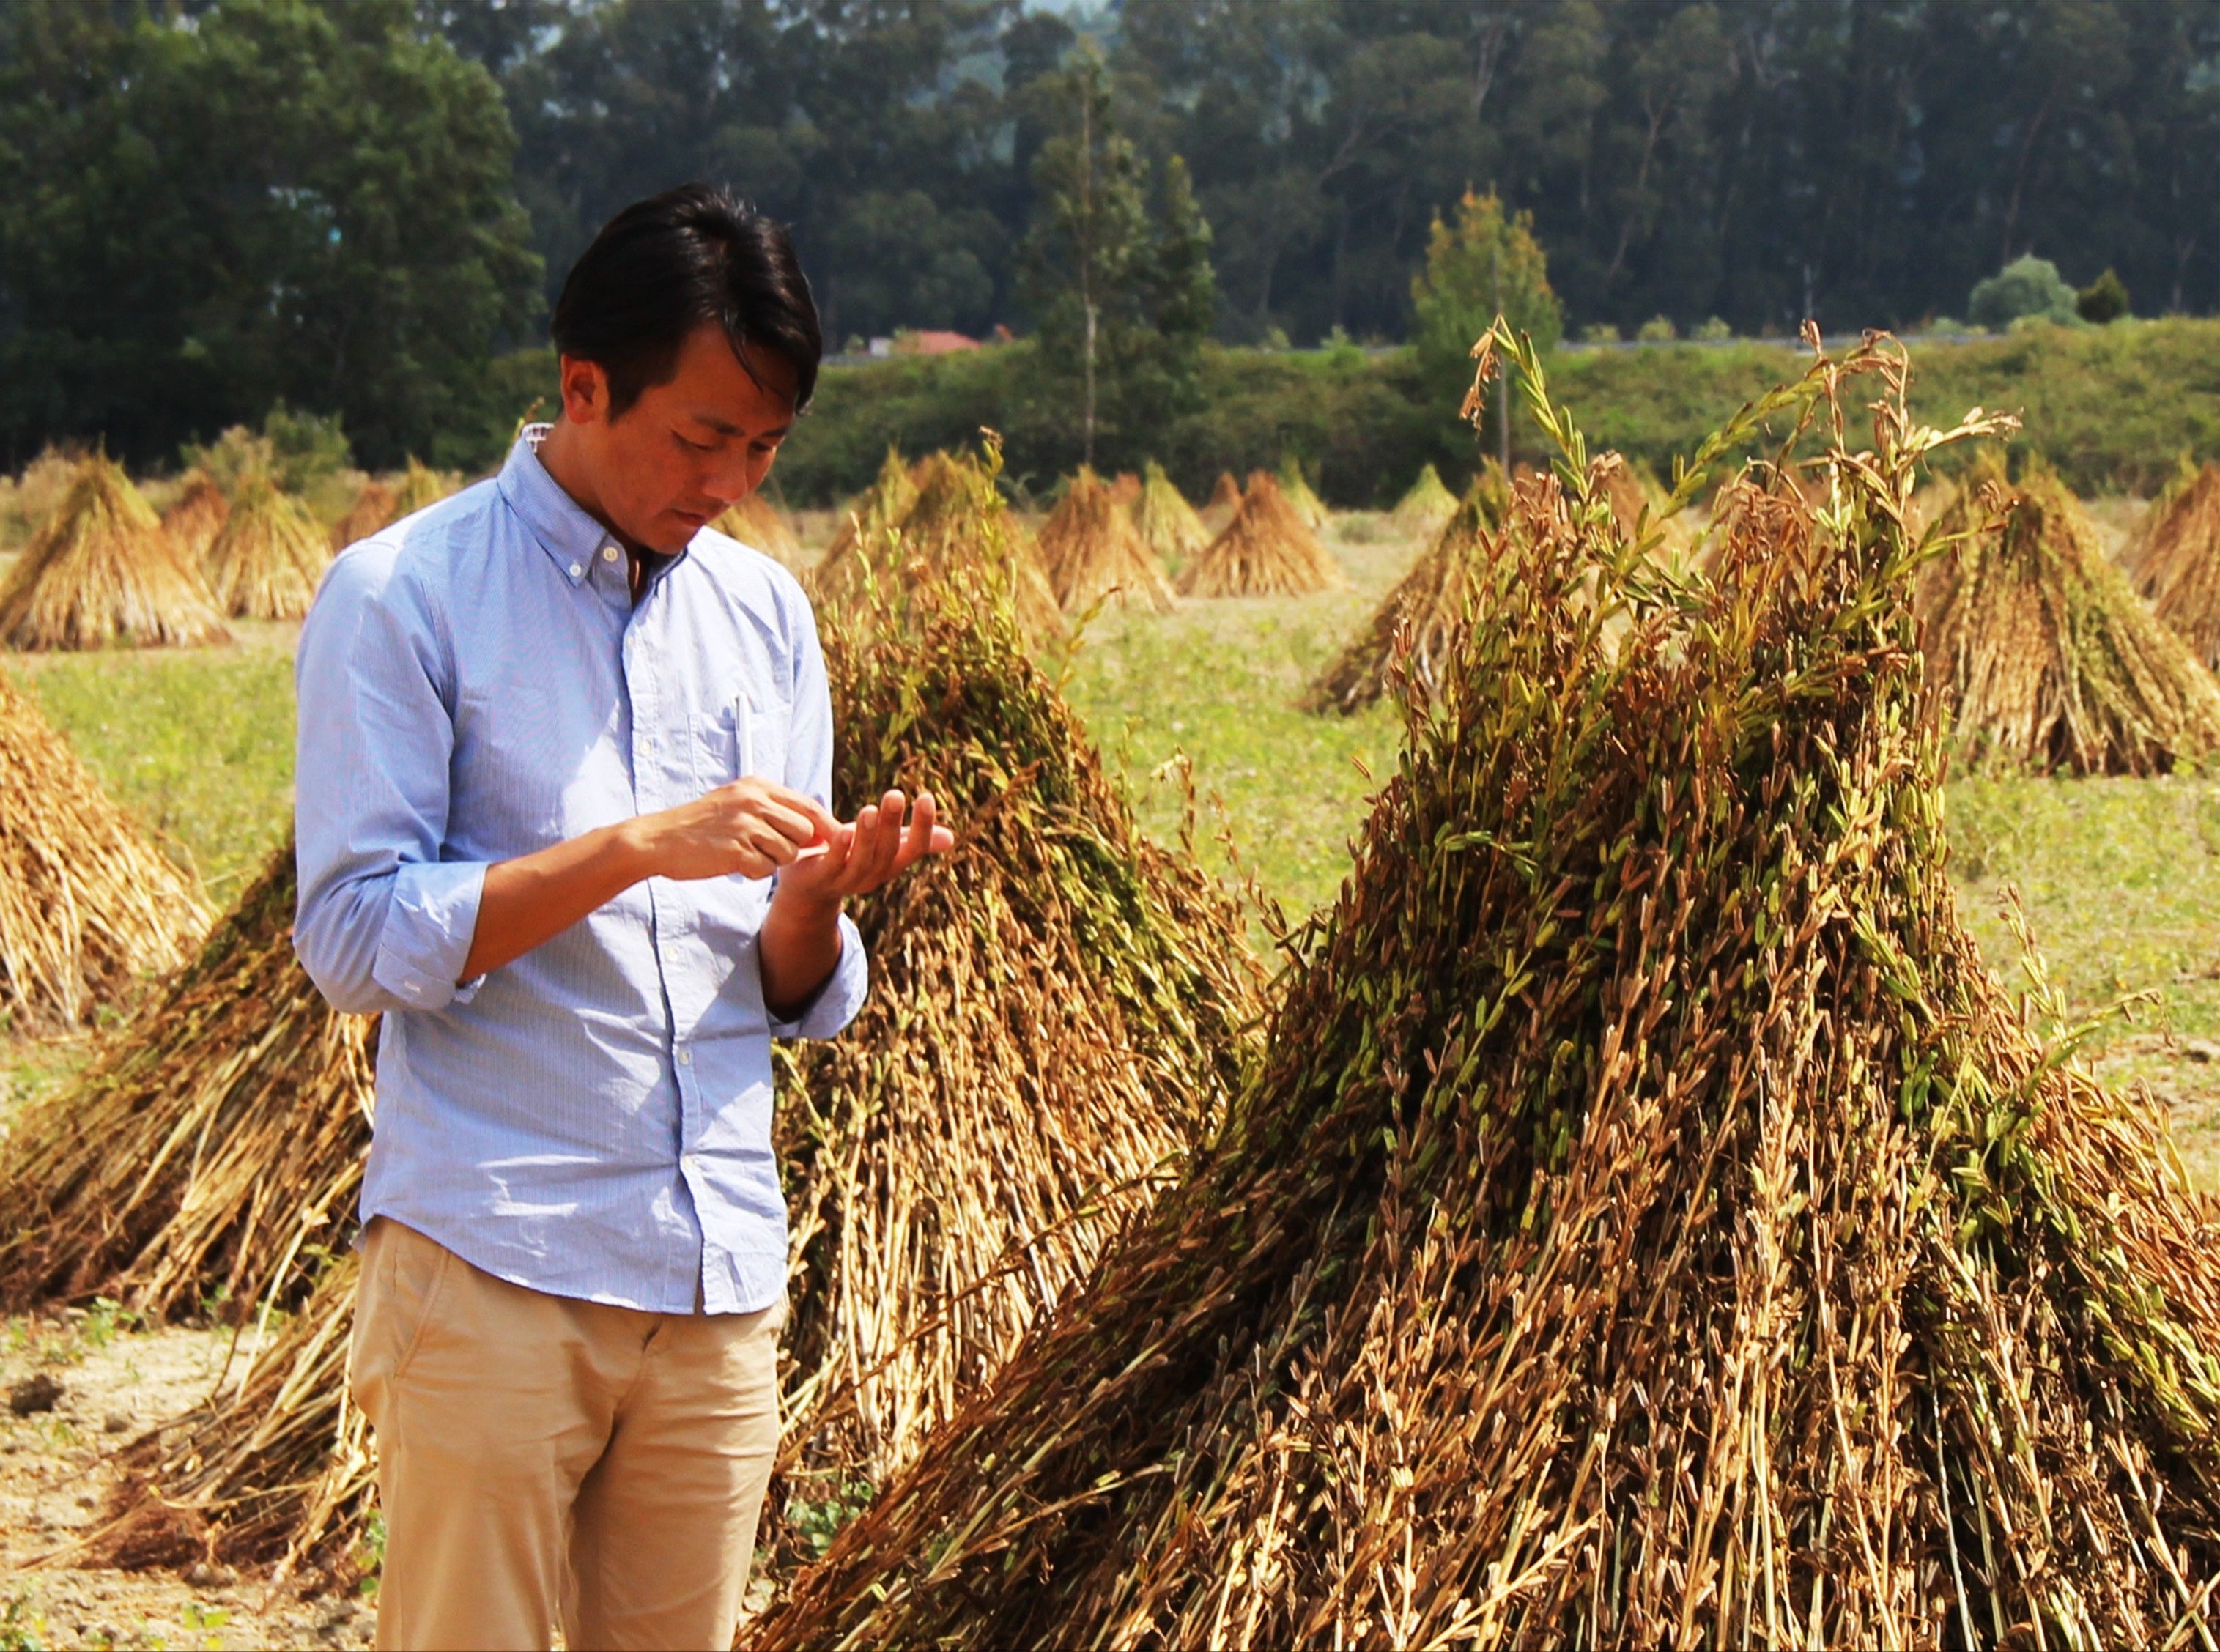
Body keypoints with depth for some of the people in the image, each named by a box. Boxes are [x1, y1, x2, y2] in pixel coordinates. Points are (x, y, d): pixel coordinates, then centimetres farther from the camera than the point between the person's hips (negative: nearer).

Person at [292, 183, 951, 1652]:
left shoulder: (767, 613, 13)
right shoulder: (403, 595, -3)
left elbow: (796, 1002, 14)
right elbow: (354, 940, -11)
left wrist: (815, 898, -9)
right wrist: (637, 847, -19)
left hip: (723, 1273, 5)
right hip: (491, 1270, -5)